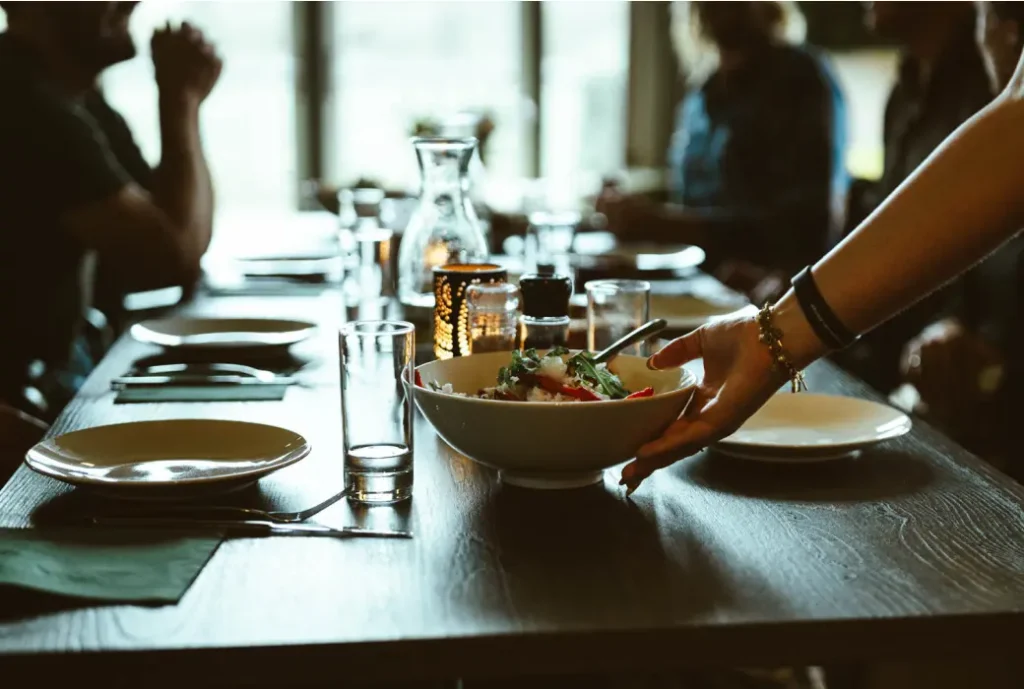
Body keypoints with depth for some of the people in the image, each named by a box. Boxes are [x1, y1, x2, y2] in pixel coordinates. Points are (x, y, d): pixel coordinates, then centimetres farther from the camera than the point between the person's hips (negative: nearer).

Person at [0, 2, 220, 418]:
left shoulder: (69, 91, 8)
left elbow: (159, 228, 8)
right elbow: (175, 254, -26)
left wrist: (182, 99, -5)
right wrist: (182, 98, -15)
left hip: (56, 365, 9)